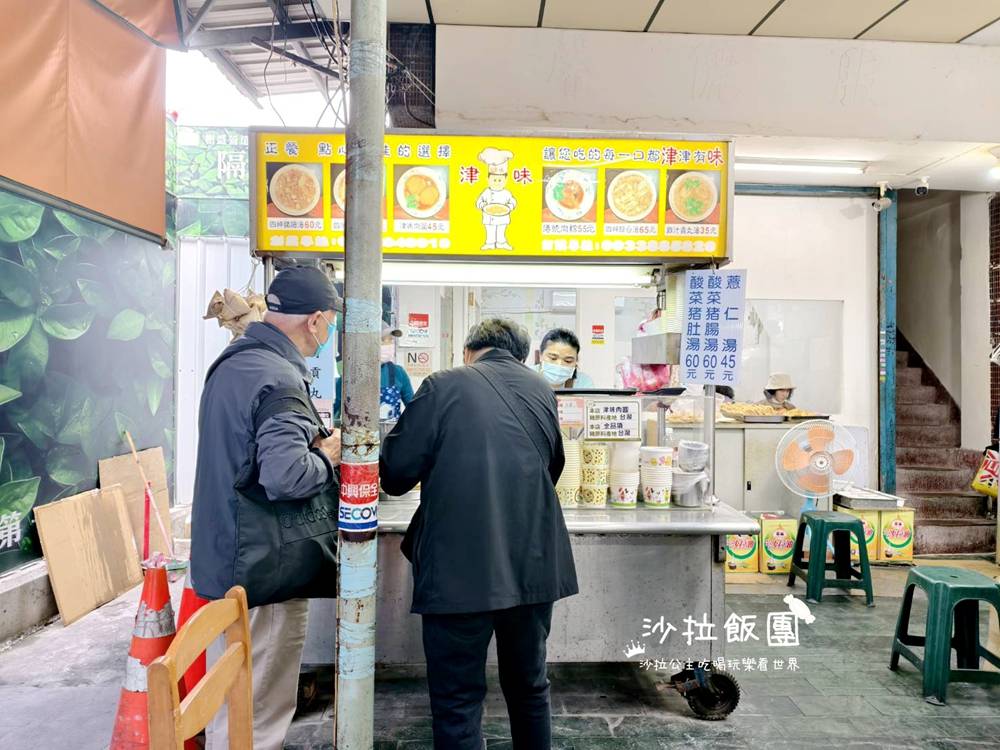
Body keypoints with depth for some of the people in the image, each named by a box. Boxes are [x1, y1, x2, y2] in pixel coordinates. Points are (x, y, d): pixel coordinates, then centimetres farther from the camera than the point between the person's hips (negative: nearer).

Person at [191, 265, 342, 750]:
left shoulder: (233, 361, 10)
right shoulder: (278, 379, -22)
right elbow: (285, 476, -30)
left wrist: (312, 439, 7)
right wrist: (328, 455, -12)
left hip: (233, 559, 10)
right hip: (265, 569, -10)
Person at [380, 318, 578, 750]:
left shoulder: (443, 386, -8)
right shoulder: (542, 390, 7)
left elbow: (395, 476, -6)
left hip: (461, 568, -5)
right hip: (533, 564, 5)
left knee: (457, 699, 10)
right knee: (530, 686, 23)